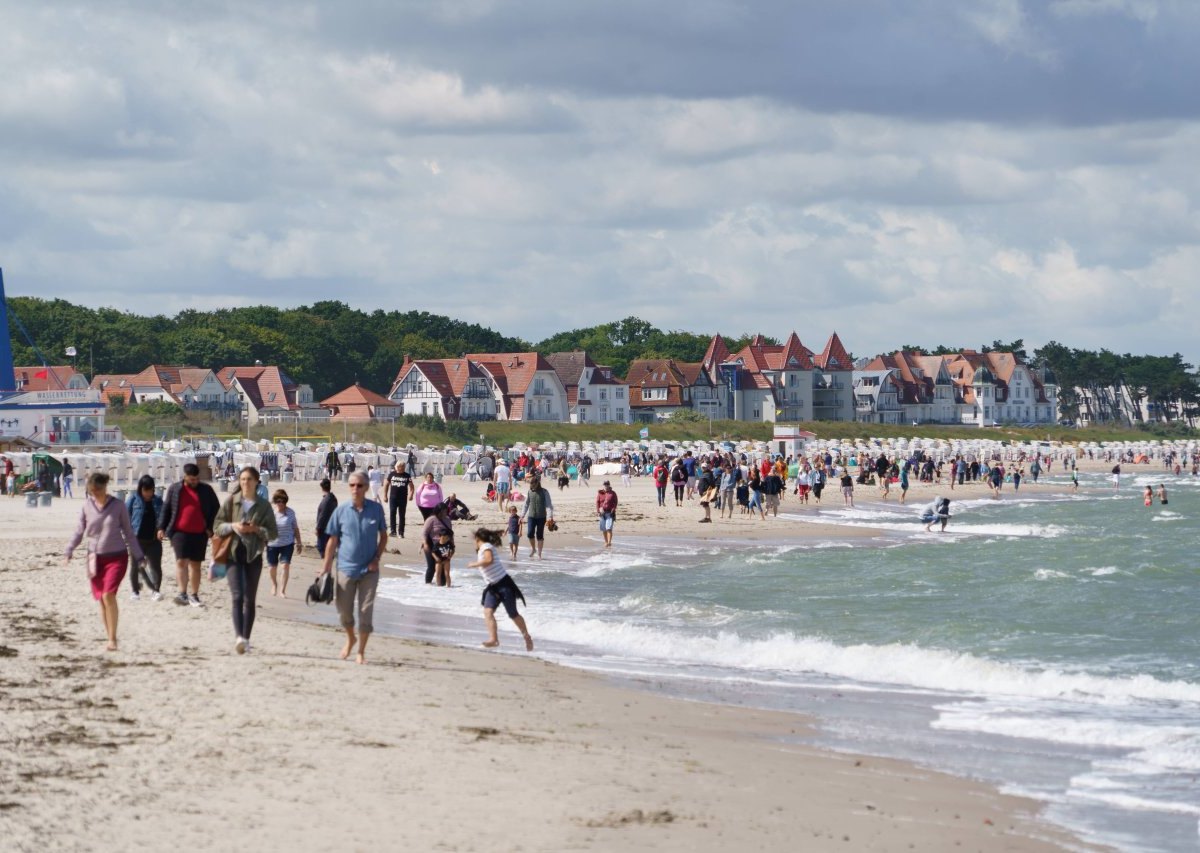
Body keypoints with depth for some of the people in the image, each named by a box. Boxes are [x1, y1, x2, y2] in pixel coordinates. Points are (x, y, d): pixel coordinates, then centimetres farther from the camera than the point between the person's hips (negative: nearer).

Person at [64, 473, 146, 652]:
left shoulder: (118, 506, -3)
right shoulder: (87, 505, 0)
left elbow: (128, 532, 4)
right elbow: (79, 531, 8)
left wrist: (139, 556, 5)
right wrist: (69, 551, 1)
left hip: (116, 557, -3)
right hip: (95, 557, 3)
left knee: (108, 595, -18)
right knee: (101, 599, 4)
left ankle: (112, 639, -12)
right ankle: (110, 636, 16)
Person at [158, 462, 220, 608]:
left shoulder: (206, 490, 5)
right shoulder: (175, 489, 4)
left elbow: (216, 508, 10)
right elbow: (166, 508, 9)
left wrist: (210, 527, 1)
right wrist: (162, 527, 4)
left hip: (199, 534, 2)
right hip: (179, 532, -2)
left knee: (195, 564, 7)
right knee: (181, 561, -13)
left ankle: (194, 596, 12)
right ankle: (182, 593, -17)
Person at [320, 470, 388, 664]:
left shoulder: (376, 509, -3)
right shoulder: (341, 511, -3)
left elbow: (383, 536, 8)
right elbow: (333, 541, 3)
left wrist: (377, 558, -5)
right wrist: (326, 567, 1)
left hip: (369, 570, -1)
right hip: (346, 567, 1)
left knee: (366, 612, -1)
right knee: (344, 611, 7)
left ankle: (361, 651, 10)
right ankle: (350, 638, 36)